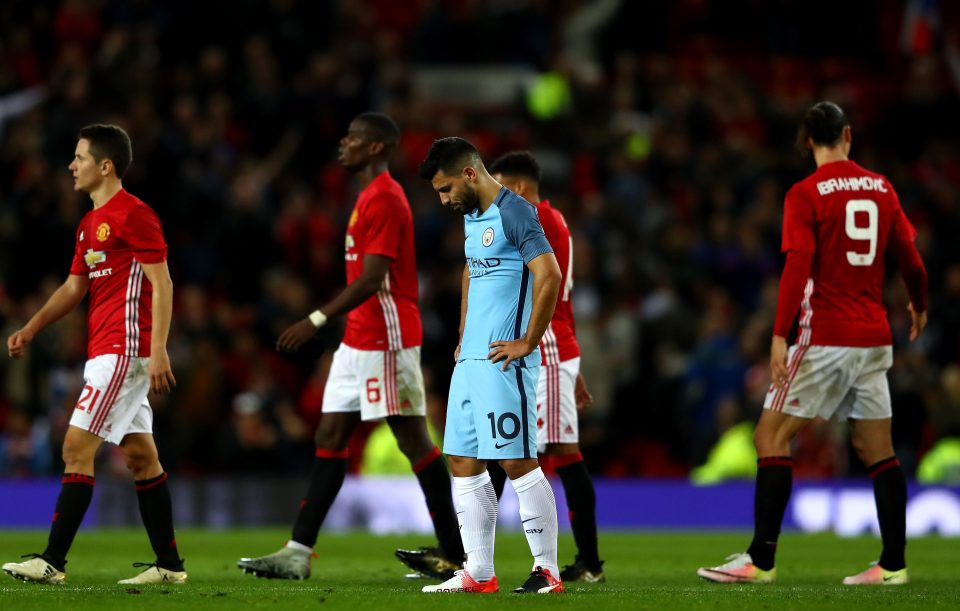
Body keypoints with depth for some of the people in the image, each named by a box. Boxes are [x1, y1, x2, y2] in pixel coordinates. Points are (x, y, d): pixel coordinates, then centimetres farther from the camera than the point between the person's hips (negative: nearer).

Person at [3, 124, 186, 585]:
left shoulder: (134, 214, -11)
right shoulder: (90, 223, 18)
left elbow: (161, 284, -15)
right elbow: (74, 288, 23)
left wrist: (158, 351, -21)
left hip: (123, 351, -10)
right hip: (104, 352, 10)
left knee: (77, 447, -12)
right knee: (140, 456, 10)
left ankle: (53, 561, -13)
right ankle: (169, 564, 12)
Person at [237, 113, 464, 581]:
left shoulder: (384, 199, -15)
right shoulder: (370, 197, 16)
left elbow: (371, 279, -23)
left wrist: (318, 320, -26)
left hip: (386, 339, -10)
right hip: (359, 339, 10)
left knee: (413, 440, -6)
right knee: (329, 436, 6)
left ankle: (454, 554, 0)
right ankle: (298, 553, 4)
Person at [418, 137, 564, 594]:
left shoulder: (514, 212, -12)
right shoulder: (471, 217, 17)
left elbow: (549, 275, -20)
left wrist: (528, 343, -17)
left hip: (504, 362, -10)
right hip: (469, 361, 10)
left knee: (517, 461, -8)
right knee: (463, 462, 8)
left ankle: (547, 570, -1)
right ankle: (478, 573, 11)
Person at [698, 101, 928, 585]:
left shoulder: (805, 195, -7)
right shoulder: (881, 188, 8)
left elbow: (797, 267, -17)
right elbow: (910, 259, 14)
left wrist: (780, 335, -20)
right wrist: (918, 307, 32)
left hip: (824, 340, -6)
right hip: (874, 340, 6)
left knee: (772, 437, -2)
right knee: (877, 450, 10)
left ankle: (761, 559, -8)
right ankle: (893, 564, 7)